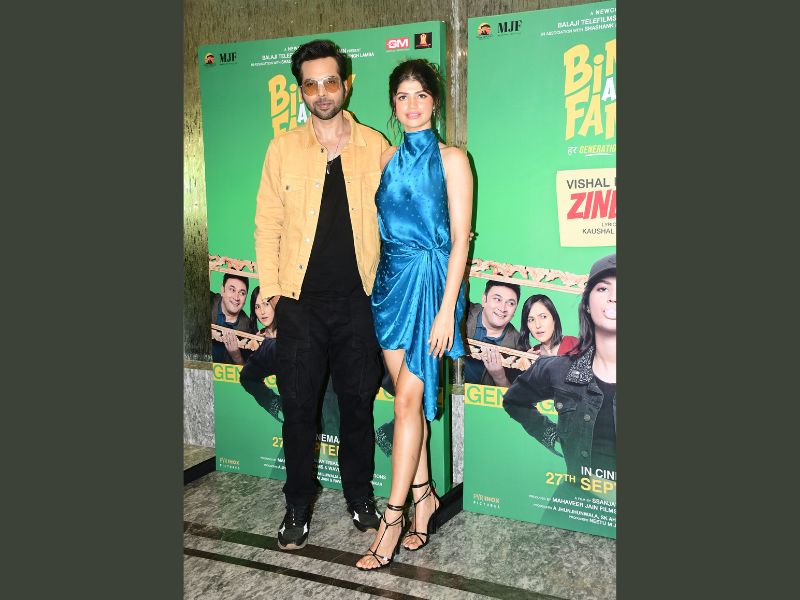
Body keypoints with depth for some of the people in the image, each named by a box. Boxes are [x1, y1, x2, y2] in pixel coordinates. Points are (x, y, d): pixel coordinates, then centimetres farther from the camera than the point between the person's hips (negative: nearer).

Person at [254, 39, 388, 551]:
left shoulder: (376, 147, 4)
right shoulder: (283, 149, 4)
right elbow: (267, 222, 4)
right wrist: (272, 288, -2)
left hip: (358, 300, 0)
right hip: (300, 300, 0)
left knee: (358, 403, 11)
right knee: (299, 407, 6)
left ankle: (361, 498, 30)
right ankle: (298, 508, 24)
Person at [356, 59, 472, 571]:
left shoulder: (451, 158, -3)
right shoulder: (388, 157, 13)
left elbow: (460, 237, -8)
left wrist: (447, 308, -14)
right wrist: (376, 281, 7)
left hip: (431, 280, -5)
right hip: (391, 279, 5)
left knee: (409, 399, -7)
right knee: (410, 397, 9)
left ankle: (394, 517, 2)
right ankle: (424, 494, 23)